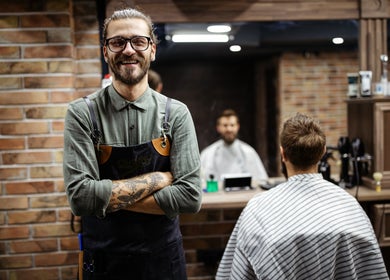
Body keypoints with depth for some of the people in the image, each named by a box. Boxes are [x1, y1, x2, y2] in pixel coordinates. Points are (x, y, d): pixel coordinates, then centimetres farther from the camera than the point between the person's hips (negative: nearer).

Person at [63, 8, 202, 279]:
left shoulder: (176, 113, -6)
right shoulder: (82, 113, -9)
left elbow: (190, 196, -14)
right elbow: (80, 197, -19)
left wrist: (110, 197, -17)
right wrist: (156, 179, -17)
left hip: (164, 257, 1)